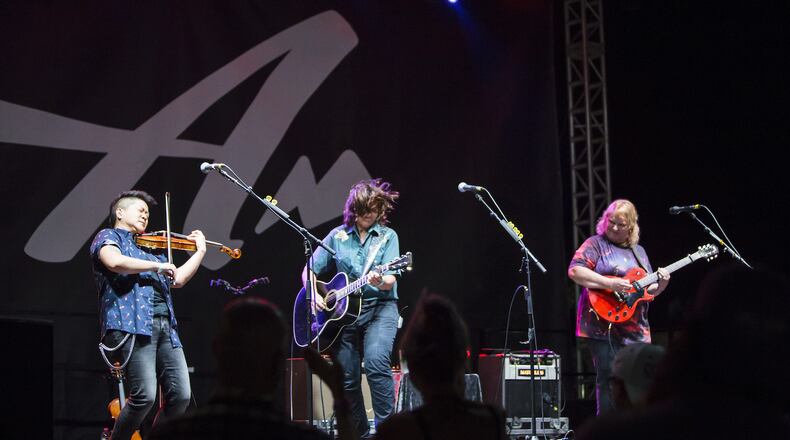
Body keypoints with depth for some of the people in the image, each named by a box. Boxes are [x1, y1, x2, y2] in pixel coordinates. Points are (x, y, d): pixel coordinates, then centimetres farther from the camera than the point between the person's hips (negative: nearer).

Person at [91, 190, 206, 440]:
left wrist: (200, 252, 29)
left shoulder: (150, 247, 31)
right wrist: (158, 266, -9)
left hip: (165, 327, 7)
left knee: (181, 395, -5)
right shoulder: (109, 236, 9)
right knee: (145, 396, -18)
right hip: (131, 325, -7)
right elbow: (114, 261, -13)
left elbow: (178, 279, 31)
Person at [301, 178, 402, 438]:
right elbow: (309, 270, 14)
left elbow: (391, 279, -8)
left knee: (376, 361, -28)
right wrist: (314, 294, -5)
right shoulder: (338, 236, 9)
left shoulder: (388, 236, 3)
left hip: (379, 307, -3)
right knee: (347, 379, 1)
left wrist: (380, 281, -31)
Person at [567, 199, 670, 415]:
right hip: (603, 328, -6)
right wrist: (609, 283, -21)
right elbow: (575, 270, -13)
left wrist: (660, 285, -1)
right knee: (609, 379, -11)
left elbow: (648, 289, 22)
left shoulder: (638, 251, 20)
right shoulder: (595, 244, 2)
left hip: (636, 330, 6)